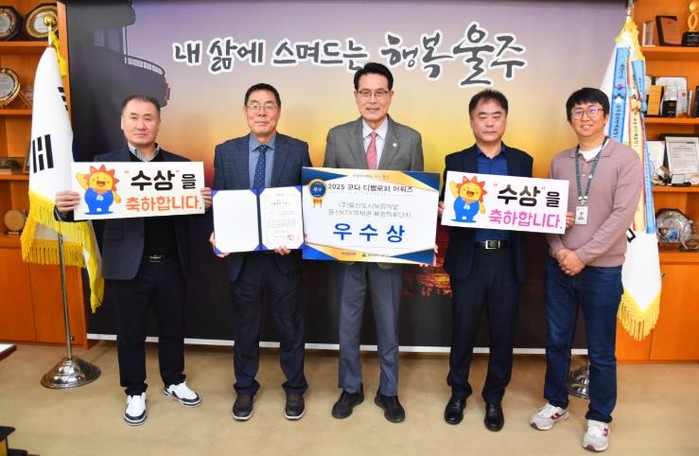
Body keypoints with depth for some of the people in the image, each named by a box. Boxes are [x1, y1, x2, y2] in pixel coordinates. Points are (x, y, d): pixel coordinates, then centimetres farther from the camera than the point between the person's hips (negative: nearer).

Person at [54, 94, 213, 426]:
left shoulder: (180, 164, 4)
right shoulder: (104, 163, -1)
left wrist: (205, 203, -19)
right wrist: (65, 207, -28)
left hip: (171, 265, 2)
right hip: (128, 266, -1)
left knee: (173, 329, 17)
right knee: (130, 334, 13)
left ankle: (174, 382, 38)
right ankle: (135, 392, 32)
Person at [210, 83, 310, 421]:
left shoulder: (298, 150, -2)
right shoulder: (226, 152, 3)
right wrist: (217, 235, -12)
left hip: (285, 256, -1)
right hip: (242, 256, 1)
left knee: (291, 326, 14)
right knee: (245, 327, 16)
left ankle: (294, 388, 35)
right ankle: (245, 388, 37)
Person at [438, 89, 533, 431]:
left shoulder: (522, 161, 8)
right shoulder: (456, 161, 3)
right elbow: (447, 208, -1)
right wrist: (444, 210, -23)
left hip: (507, 260, 2)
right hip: (468, 259, -1)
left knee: (502, 333, 11)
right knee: (463, 330, 9)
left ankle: (494, 397, 31)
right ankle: (458, 392, 31)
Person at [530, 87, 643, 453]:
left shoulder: (625, 159, -6)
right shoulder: (559, 161, 6)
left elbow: (621, 216, -13)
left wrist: (582, 255, -16)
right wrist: (558, 250, -9)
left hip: (602, 269, -3)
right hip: (559, 265, 4)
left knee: (601, 350, 8)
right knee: (557, 341, 14)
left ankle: (599, 418, 26)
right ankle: (556, 403, 33)